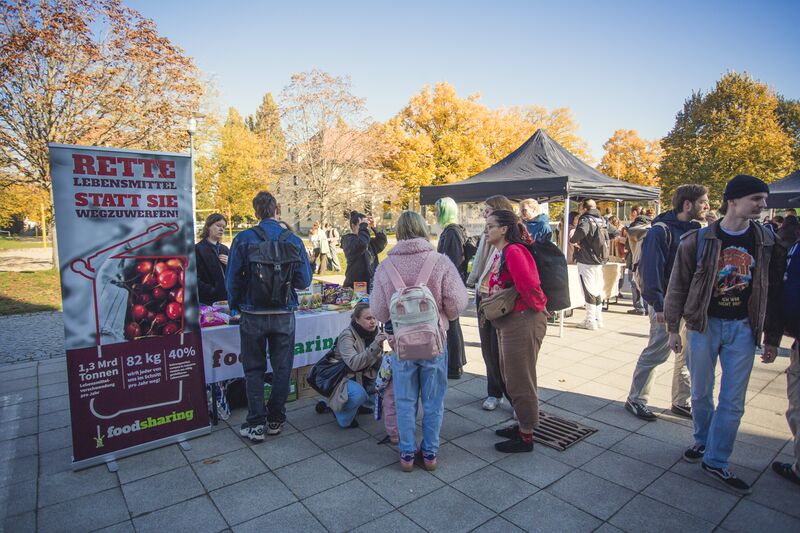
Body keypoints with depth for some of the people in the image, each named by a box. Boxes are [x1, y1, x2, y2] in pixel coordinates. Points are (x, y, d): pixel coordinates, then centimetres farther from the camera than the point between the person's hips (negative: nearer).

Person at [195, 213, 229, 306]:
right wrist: (212, 291, -17)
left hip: (227, 299, 6)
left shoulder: (224, 249, 18)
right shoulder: (197, 249, -4)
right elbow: (195, 280, -11)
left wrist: (230, 264, 0)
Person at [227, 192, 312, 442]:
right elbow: (304, 281, -3)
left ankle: (256, 424, 16)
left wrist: (235, 306, 11)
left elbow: (233, 278, -6)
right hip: (284, 315, 1)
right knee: (282, 368, 14)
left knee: (254, 370, 12)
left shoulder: (243, 239, -8)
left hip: (253, 315, -1)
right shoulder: (294, 240, -4)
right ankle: (276, 420, 24)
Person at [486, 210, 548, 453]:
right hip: (509, 322, 10)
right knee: (511, 377, 20)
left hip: (523, 321, -10)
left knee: (520, 380, 2)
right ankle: (522, 425, 36)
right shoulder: (501, 254, 12)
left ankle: (526, 437, 18)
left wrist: (538, 306, -12)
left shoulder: (513, 251, -19)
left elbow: (527, 284, -28)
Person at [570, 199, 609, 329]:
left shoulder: (585, 220, -13)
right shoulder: (602, 220, 11)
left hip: (586, 261, -7)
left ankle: (590, 321, 2)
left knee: (589, 291, -2)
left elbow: (582, 231, -33)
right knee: (597, 290, 14)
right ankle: (598, 319, 22)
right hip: (599, 261, 7)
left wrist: (573, 239, -14)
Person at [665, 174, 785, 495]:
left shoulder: (766, 242, 1)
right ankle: (702, 441, 36)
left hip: (743, 328, 2)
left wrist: (772, 338, 7)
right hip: (703, 325, -2)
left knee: (733, 401, 6)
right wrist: (673, 329, -1)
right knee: (701, 393, 12)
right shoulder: (699, 240, -7)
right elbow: (678, 286, -2)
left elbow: (773, 291, 7)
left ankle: (715, 461, 20)